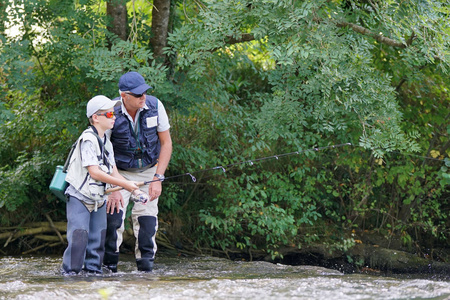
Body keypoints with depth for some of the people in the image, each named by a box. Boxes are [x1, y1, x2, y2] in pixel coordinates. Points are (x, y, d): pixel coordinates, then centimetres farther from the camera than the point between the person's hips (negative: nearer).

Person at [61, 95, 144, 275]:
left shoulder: (106, 142, 10)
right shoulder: (88, 139, -17)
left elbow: (113, 172, 9)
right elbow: (94, 172, -23)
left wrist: (133, 188, -7)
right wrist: (125, 184, -21)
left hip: (98, 198, 8)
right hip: (79, 196, -8)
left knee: (98, 236, 8)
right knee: (79, 235, -12)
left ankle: (93, 269, 17)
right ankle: (70, 270, -4)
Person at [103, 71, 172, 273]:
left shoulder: (154, 106, -15)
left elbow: (166, 143, -4)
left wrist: (157, 178, -11)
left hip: (148, 171, 2)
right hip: (119, 172, -2)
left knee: (146, 216, -10)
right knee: (114, 214, -16)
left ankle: (145, 261, 4)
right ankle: (108, 267, -3)